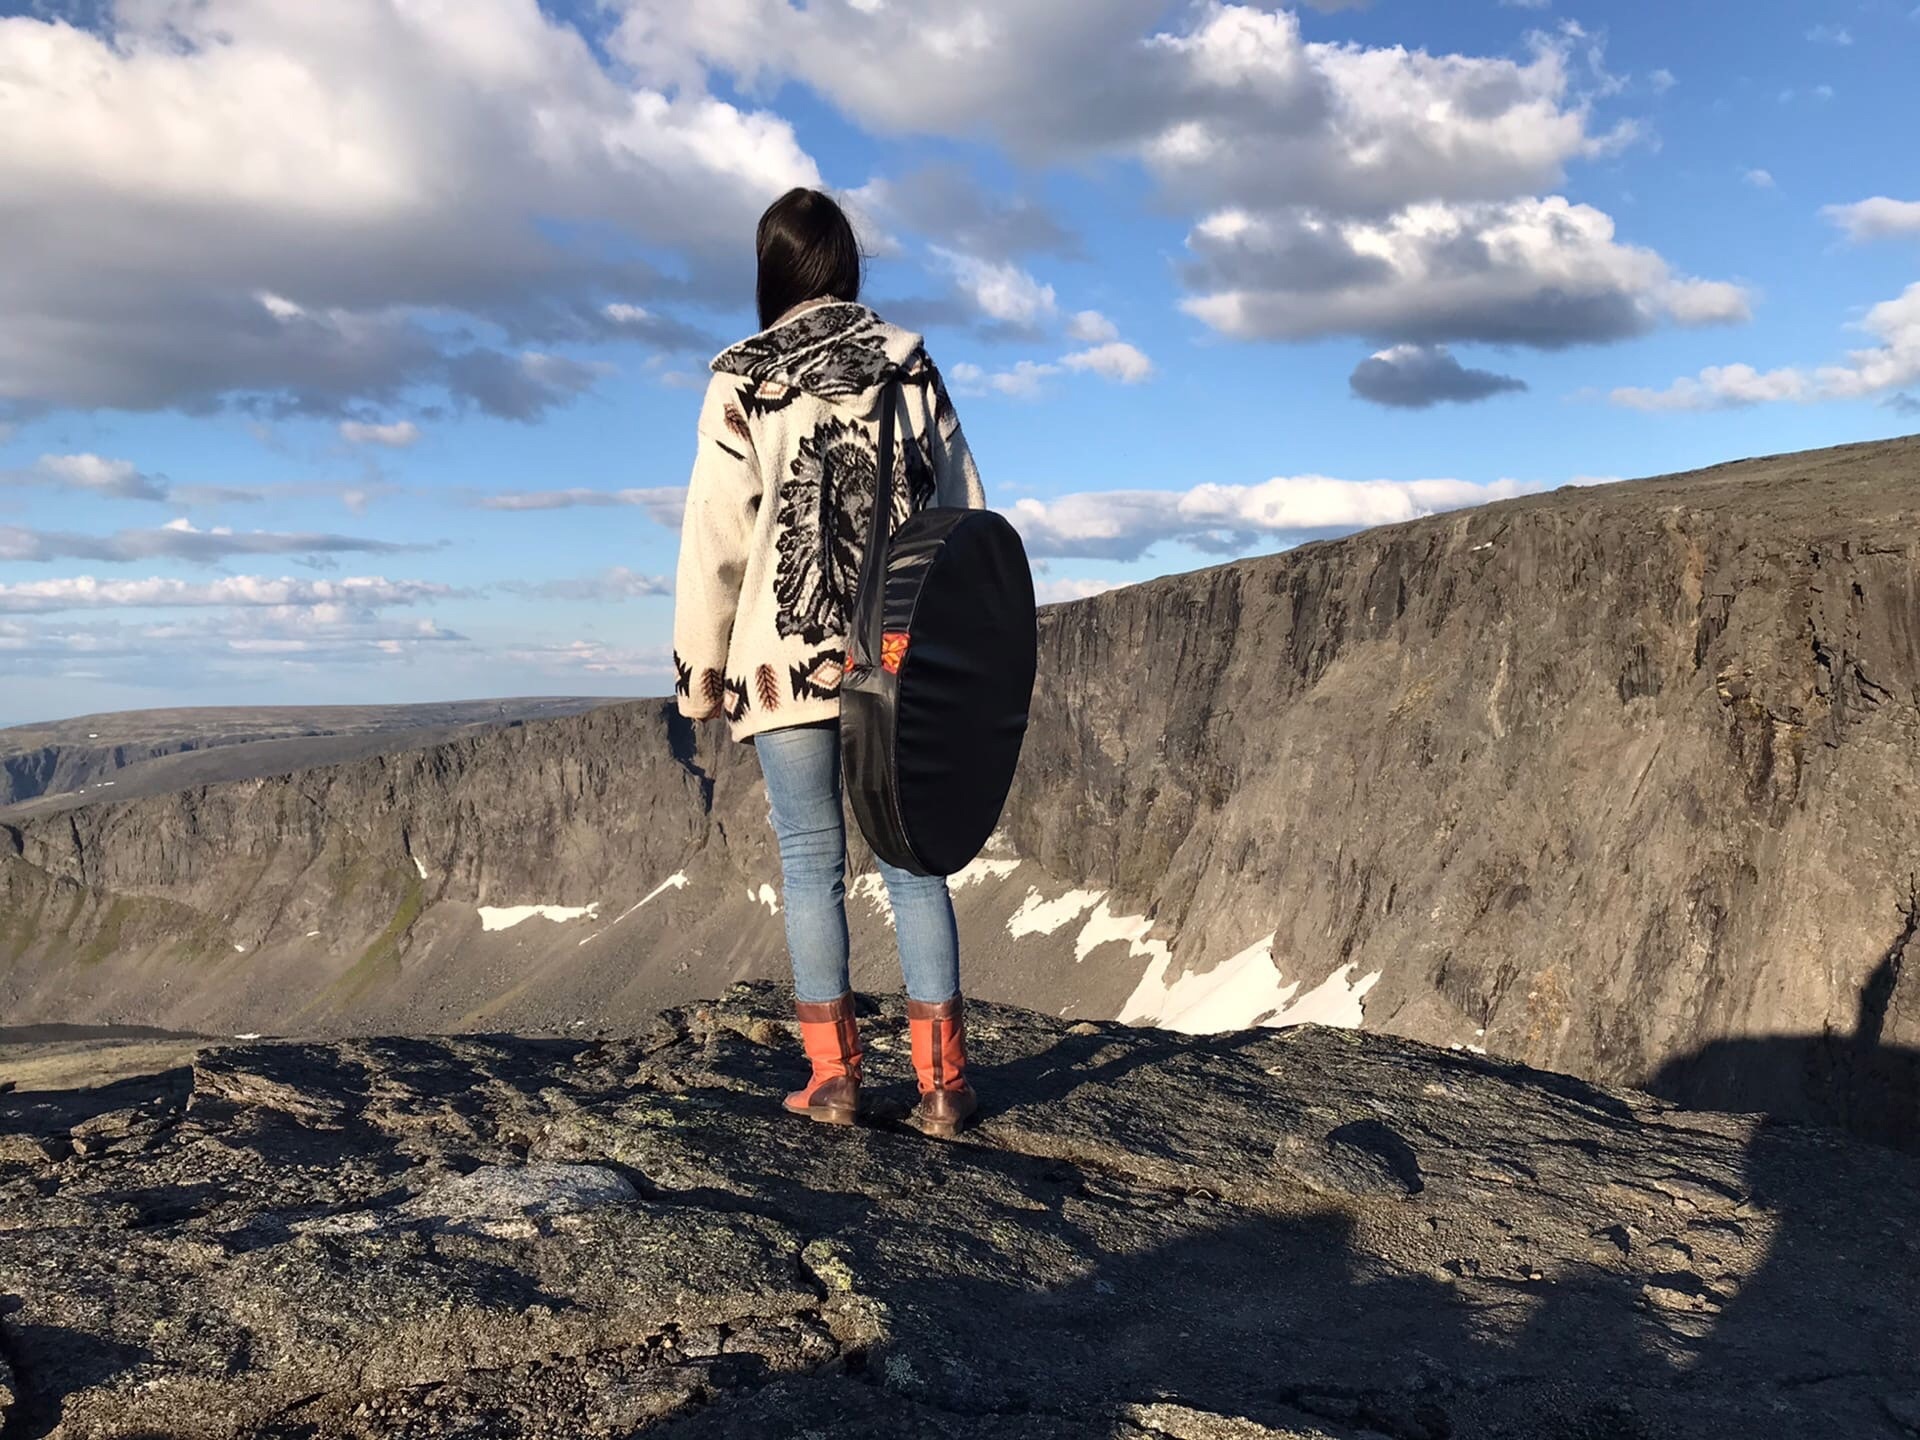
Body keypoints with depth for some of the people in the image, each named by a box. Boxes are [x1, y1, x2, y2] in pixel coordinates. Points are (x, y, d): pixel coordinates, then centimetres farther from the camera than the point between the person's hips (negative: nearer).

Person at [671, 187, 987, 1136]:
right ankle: (940, 1082, 4)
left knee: (811, 859, 5)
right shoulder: (910, 362, 8)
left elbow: (715, 534, -2)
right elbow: (965, 512, 8)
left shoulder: (743, 380, 0)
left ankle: (832, 1076, 5)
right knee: (913, 856, 5)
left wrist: (699, 667, 4)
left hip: (786, 656, -2)